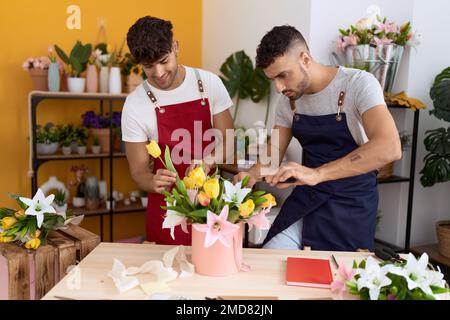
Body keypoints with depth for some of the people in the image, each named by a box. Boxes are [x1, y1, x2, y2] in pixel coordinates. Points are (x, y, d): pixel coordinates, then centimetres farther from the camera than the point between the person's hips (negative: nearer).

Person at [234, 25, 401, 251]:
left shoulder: (358, 84, -16)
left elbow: (389, 148, -30)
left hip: (349, 206, -4)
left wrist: (316, 173, -41)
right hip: (304, 201, 4)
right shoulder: (288, 100, 3)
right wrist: (251, 175, -17)